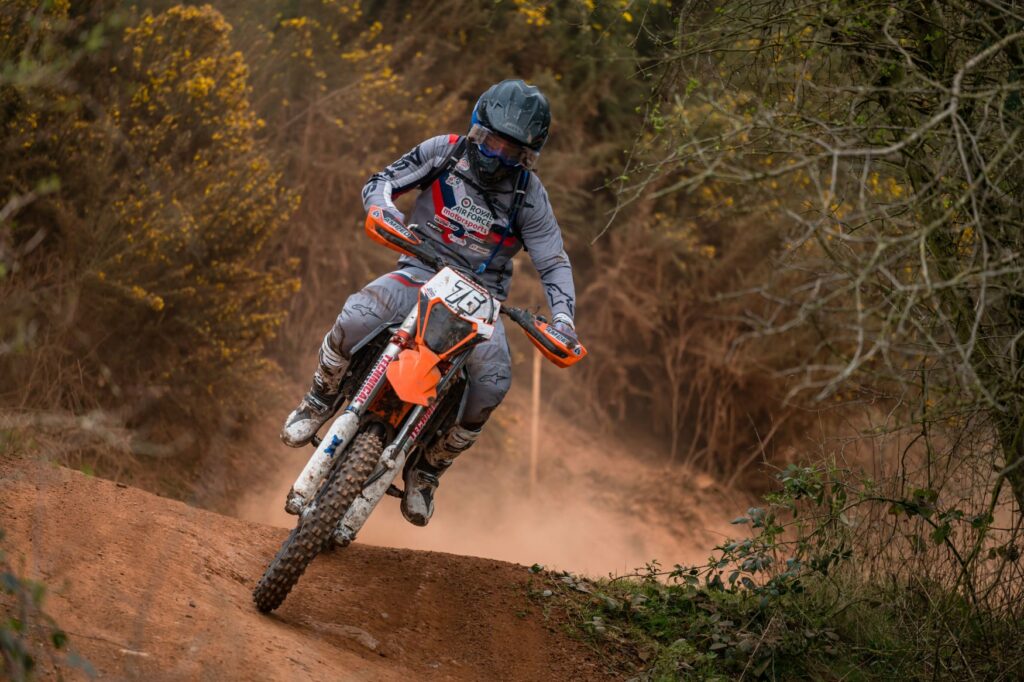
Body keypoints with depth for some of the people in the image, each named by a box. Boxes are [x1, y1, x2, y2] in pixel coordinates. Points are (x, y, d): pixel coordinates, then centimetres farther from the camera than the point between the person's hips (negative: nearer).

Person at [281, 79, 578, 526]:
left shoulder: (530, 195, -2)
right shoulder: (444, 152, -1)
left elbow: (553, 263, 0)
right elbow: (381, 181, 4)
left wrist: (563, 318, -17)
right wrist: (383, 207, -22)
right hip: (421, 273, 0)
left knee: (493, 382, -28)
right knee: (355, 318, -33)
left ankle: (427, 470, -5)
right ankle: (319, 401, -3)